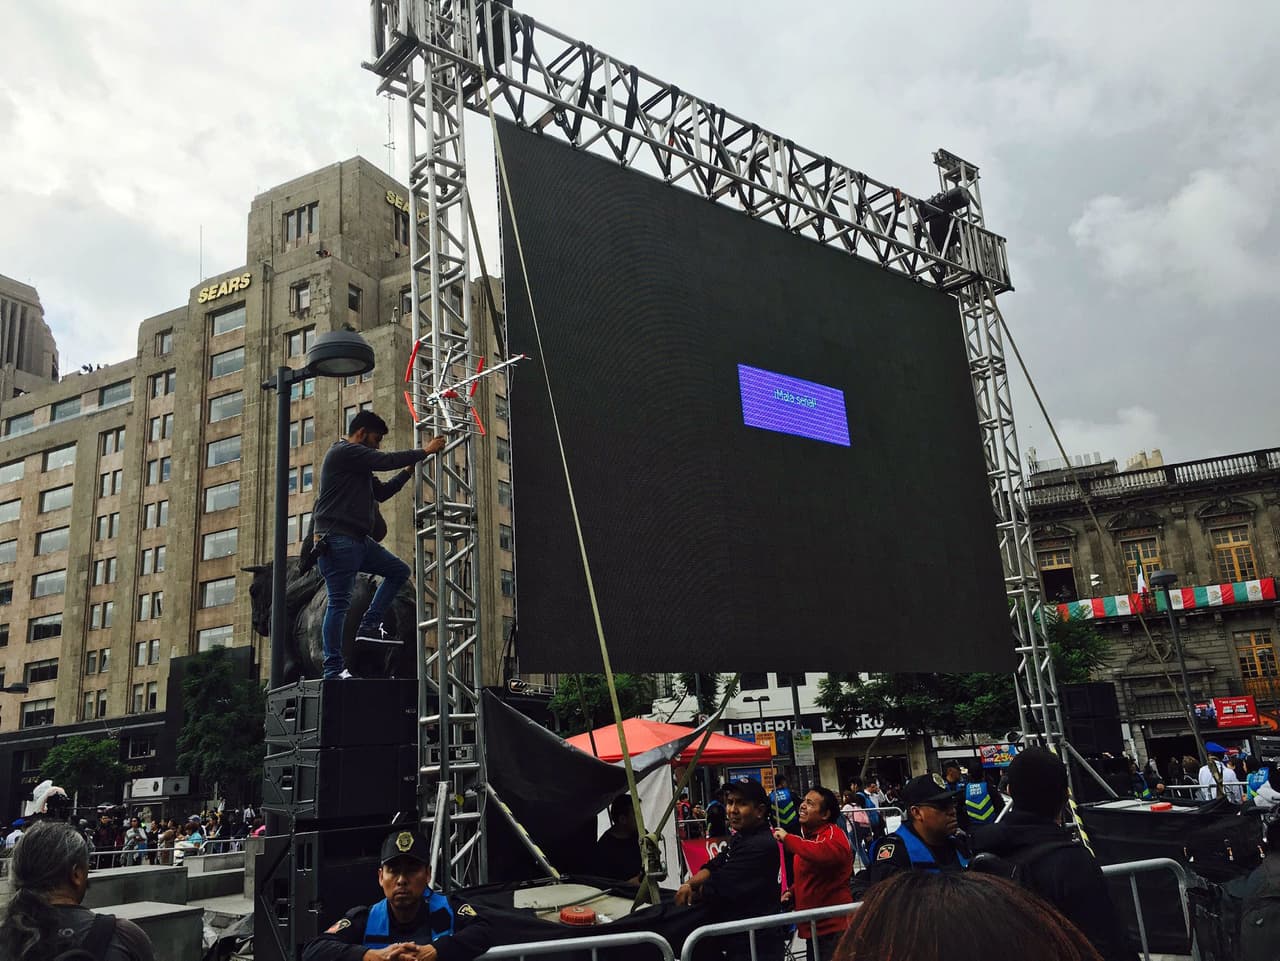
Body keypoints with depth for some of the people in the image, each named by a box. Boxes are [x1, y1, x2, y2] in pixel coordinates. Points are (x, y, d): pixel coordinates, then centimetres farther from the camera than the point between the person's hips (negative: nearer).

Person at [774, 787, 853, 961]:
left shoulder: (833, 834, -15)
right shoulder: (808, 835, 13)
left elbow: (822, 854, -41)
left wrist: (787, 838, -28)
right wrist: (792, 892, 7)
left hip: (834, 925, -9)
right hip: (813, 926, 9)